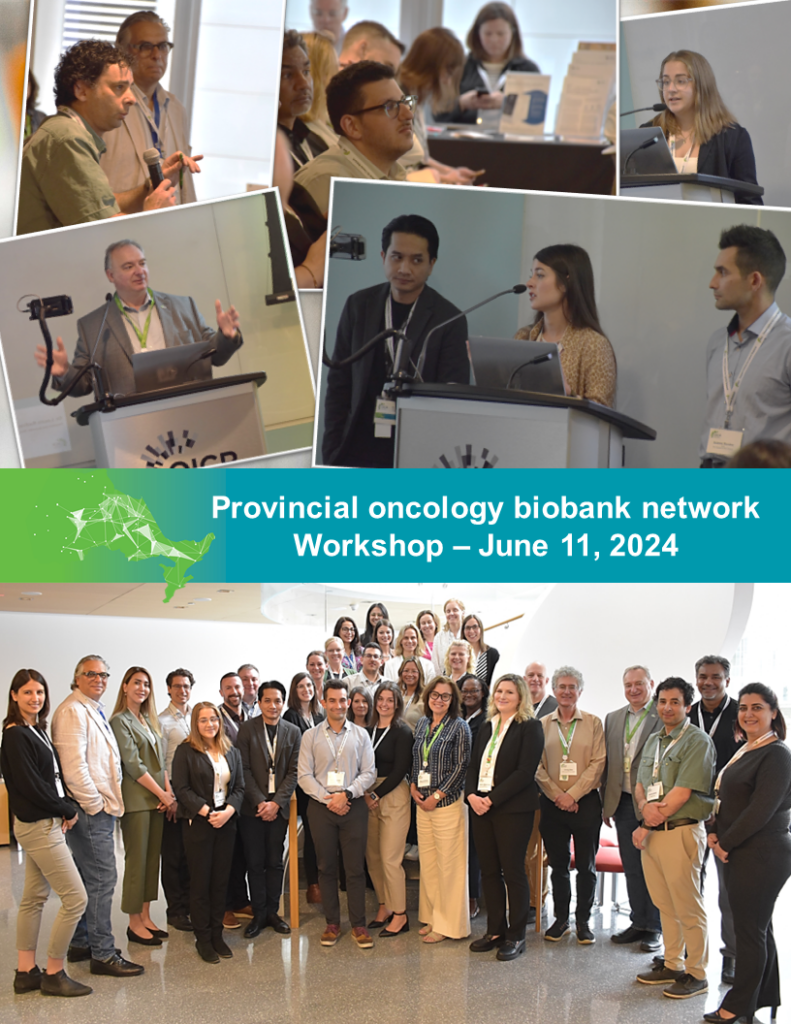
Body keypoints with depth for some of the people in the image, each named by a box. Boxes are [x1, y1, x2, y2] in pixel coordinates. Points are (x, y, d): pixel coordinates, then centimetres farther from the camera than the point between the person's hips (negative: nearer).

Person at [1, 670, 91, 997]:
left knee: (34, 898, 13)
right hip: (38, 826, -9)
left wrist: (66, 808, 0)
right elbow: (30, 784, -19)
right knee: (75, 897, -7)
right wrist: (67, 810, -10)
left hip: (47, 823, 9)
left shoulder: (37, 730, 10)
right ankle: (54, 974, 3)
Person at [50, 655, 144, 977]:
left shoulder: (95, 710, 18)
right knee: (102, 880, -8)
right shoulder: (72, 711, -13)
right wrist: (94, 804, -16)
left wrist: (106, 803, 15)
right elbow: (73, 765, -21)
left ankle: (81, 944, 25)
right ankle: (103, 955, -3)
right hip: (91, 809, -10)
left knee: (89, 880, 16)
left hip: (100, 808, 10)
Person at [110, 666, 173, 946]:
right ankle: (134, 923, 4)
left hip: (158, 799, 7)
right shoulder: (120, 721, -8)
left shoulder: (149, 720, 15)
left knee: (152, 858, 9)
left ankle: (146, 917, 16)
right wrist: (163, 794, -11)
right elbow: (133, 765, -13)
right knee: (136, 860, -3)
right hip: (135, 800, -7)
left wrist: (168, 791, -1)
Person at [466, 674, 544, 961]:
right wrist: (471, 794, -4)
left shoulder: (530, 727, -6)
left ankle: (516, 935, 7)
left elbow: (525, 772, -14)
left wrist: (492, 799, -16)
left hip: (513, 808, -6)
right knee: (489, 871, 9)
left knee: (512, 871, -2)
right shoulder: (486, 728, 16)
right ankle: (495, 930, 19)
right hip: (481, 807, 6)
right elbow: (473, 765, 15)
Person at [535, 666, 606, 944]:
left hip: (585, 802, -1)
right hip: (552, 803, 2)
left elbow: (598, 763, -4)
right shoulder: (542, 725, 7)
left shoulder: (593, 723, 3)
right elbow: (537, 766, 3)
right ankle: (561, 919, 17)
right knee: (558, 864, 7)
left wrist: (573, 794, -11)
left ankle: (583, 921, 12)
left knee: (586, 865, 3)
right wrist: (557, 795, -8)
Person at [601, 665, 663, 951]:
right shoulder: (613, 719, 13)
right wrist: (607, 804, 12)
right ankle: (638, 923, 21)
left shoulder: (665, 718, -6)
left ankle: (654, 928, 12)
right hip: (624, 804, 5)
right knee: (632, 868, 11)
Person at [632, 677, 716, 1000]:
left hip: (681, 831, -7)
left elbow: (682, 792, -16)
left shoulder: (697, 741, -10)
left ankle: (696, 973, 6)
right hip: (650, 832, 7)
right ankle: (672, 964, 24)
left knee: (688, 908, -2)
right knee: (665, 905, 14)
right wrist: (645, 806, -9)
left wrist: (647, 825, -12)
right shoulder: (654, 741, 15)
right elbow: (640, 784, 15)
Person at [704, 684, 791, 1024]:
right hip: (739, 853, 9)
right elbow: (726, 799, 17)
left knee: (750, 930, 0)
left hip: (762, 855, -9)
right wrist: (715, 833, 1)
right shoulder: (745, 751, 13)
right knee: (758, 929, 16)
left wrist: (726, 843, -14)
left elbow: (761, 810, -21)